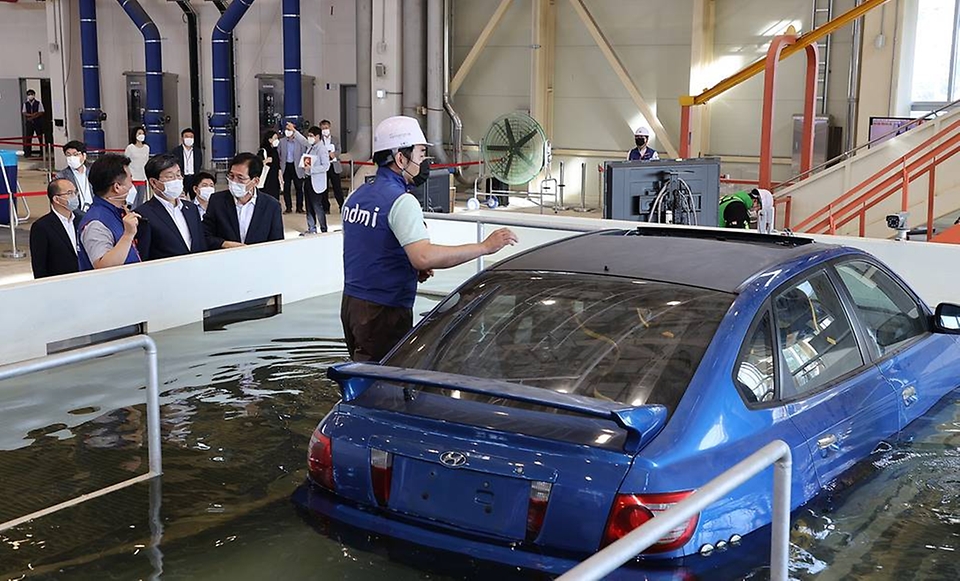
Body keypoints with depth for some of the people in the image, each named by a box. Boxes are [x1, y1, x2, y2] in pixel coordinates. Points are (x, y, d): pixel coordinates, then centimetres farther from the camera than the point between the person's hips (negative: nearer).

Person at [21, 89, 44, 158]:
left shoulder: (38, 103, -2)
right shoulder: (25, 103, 8)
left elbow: (41, 113, -7)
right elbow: (24, 113, 4)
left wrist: (32, 117, -14)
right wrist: (31, 115, -14)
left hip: (37, 121, -3)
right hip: (29, 122, 3)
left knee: (40, 137, 0)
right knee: (28, 137, 1)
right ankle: (27, 152, 4)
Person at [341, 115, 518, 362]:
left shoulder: (356, 196, 13)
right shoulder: (401, 202, -17)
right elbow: (424, 256, -31)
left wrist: (414, 270, 12)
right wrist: (485, 246, -28)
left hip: (351, 304, 9)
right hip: (383, 312, -9)